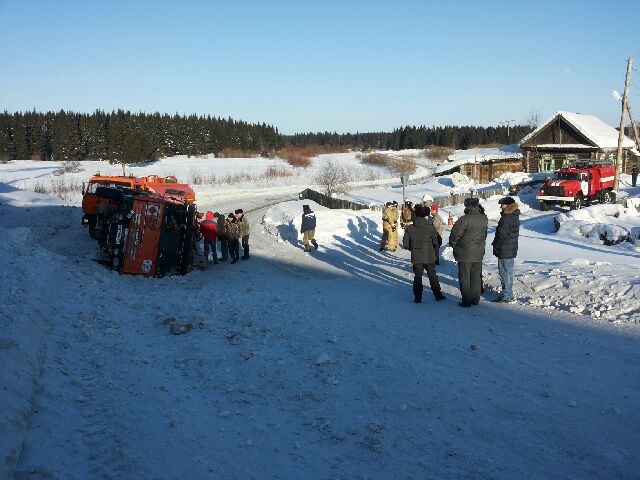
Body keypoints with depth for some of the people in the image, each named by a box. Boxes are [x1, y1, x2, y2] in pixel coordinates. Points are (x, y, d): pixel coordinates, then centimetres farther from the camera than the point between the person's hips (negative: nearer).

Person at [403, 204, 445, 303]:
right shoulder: (430, 227, -12)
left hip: (416, 258, 1)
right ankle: (438, 295, 25)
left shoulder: (410, 228, -6)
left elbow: (405, 243, -2)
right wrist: (434, 250, 11)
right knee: (433, 276, 15)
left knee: (417, 277, 12)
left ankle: (418, 297, 12)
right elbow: (436, 242, -9)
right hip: (429, 257, -1)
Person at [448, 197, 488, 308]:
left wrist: (453, 245, 1)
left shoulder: (464, 220, -20)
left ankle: (466, 301, 8)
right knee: (476, 277, 16)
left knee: (464, 278, 5)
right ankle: (475, 299, 22)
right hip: (479, 253, 5)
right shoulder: (484, 219, -2)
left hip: (465, 254, -5)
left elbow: (454, 235, -13)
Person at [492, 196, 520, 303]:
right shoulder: (515, 216, 9)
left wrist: (495, 245, -6)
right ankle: (509, 294, 27)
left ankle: (506, 296, 4)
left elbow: (501, 234, -20)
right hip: (512, 249, 10)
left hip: (504, 251, -10)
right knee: (509, 272, 17)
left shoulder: (506, 218, -21)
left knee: (504, 272, -1)